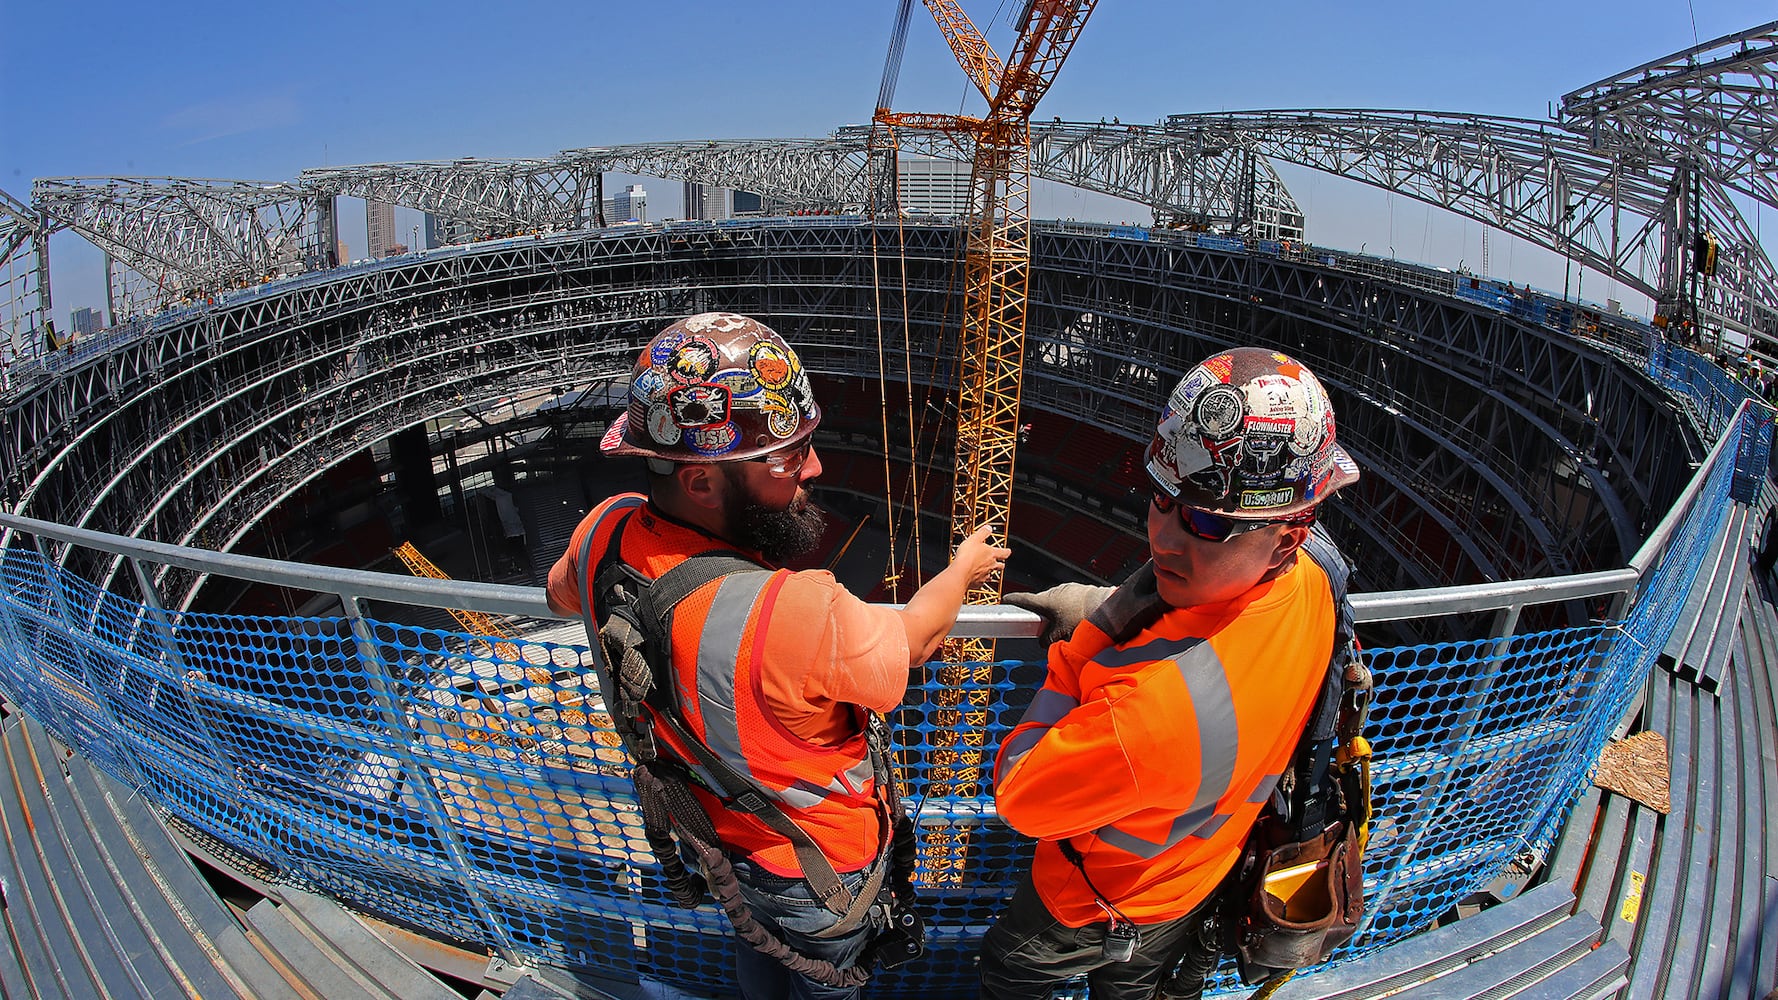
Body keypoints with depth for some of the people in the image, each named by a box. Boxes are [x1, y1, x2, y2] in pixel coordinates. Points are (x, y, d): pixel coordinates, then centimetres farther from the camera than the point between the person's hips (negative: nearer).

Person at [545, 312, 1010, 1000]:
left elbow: (560, 595, 2)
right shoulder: (795, 614, -45)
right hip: (816, 866, -5)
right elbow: (911, 640, -23)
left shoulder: (606, 531, -24)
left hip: (713, 832, 6)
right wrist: (964, 568, -2)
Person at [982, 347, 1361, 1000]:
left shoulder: (1161, 705, -51)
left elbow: (1016, 797, -34)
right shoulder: (1309, 581, -26)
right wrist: (1118, 610, -17)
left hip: (1106, 907, -6)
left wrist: (1092, 633, -33)